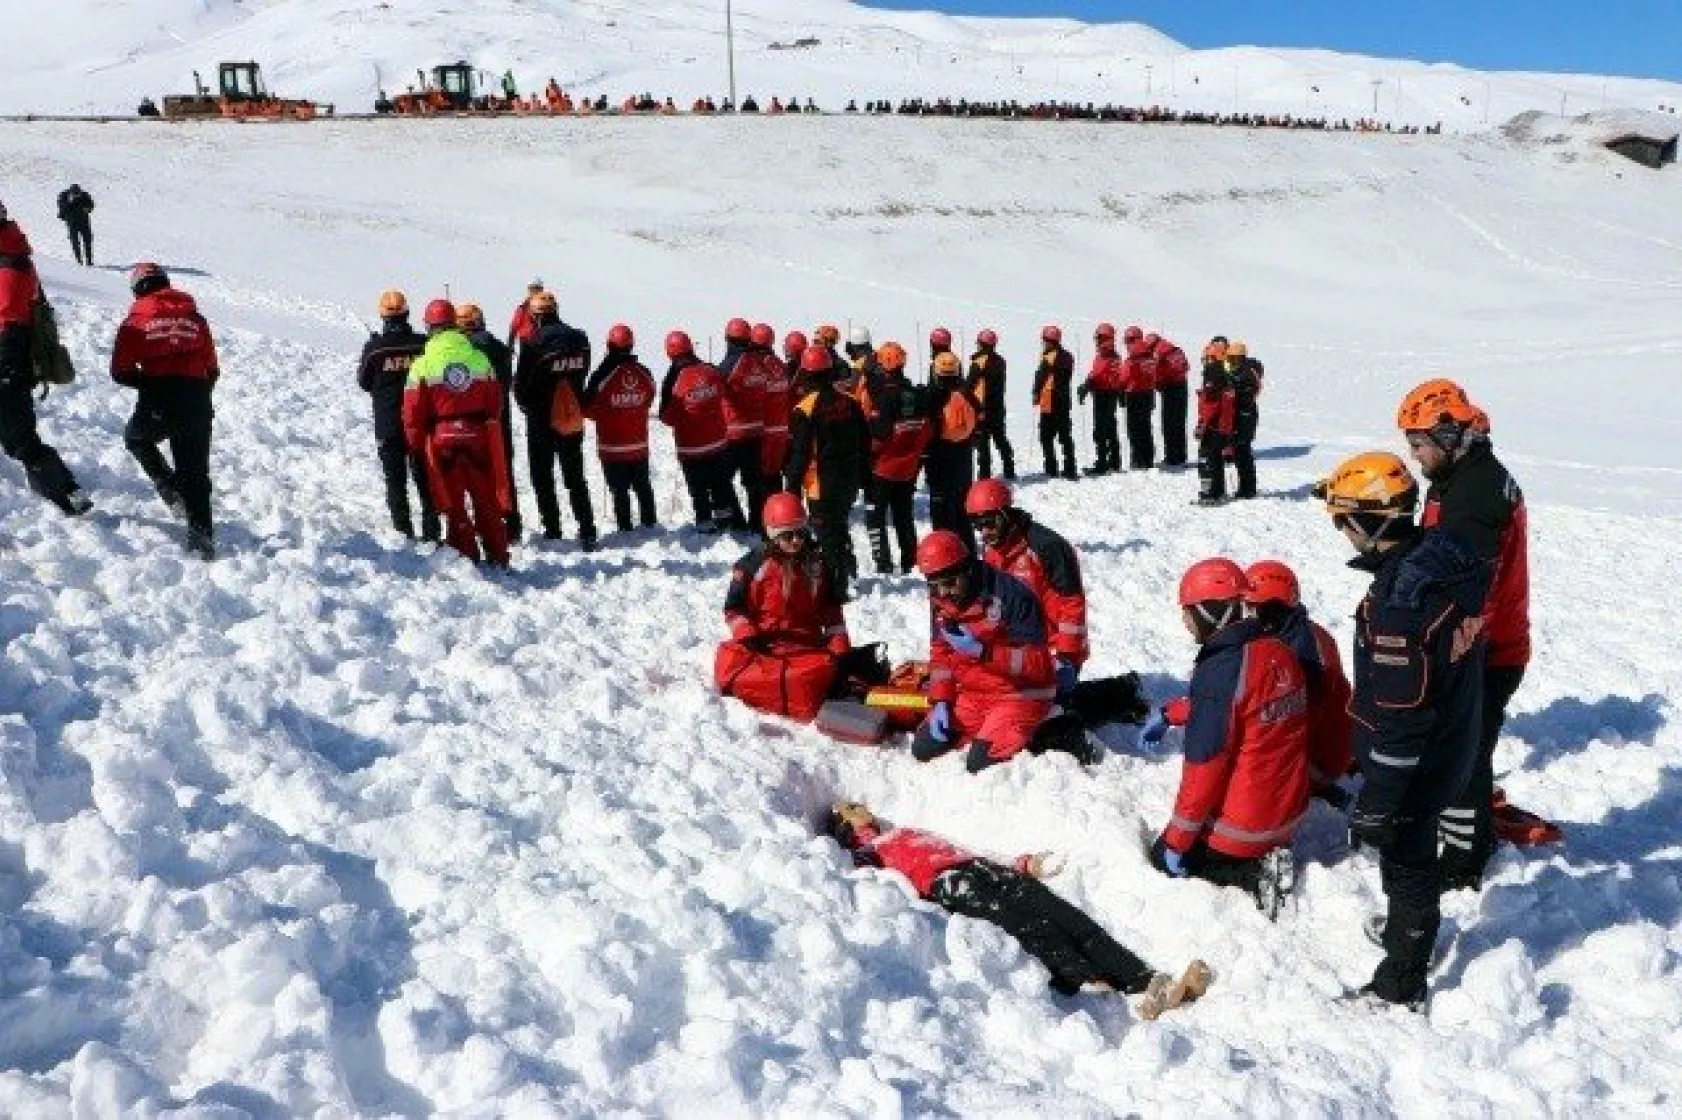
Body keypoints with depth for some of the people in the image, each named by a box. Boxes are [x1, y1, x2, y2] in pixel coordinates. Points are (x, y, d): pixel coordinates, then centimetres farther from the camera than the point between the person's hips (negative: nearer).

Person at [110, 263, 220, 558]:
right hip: (198, 404, 2)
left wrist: (149, 383, 16)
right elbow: (212, 370, 14)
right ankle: (201, 532, 1)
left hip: (158, 404, -2)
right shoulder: (195, 318, 12)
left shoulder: (136, 321, 5)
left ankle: (170, 488, 11)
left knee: (135, 438, 29)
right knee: (195, 471, 9)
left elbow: (120, 373, 2)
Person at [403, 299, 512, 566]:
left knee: (454, 506, 6)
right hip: (479, 436, 3)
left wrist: (417, 443, 8)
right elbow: (495, 402, 7)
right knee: (488, 502, 11)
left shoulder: (423, 365, -7)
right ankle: (498, 558, 15)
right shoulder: (480, 359, 1)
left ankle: (467, 559, 7)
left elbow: (414, 411, -5)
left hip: (442, 439, -2)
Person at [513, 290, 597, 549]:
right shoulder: (579, 339, 1)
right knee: (575, 478, 13)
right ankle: (587, 532, 8)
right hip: (573, 421, 5)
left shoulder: (533, 343, -16)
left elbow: (521, 384, -8)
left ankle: (553, 531, 5)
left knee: (543, 478, 7)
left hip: (542, 421, -5)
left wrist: (529, 407, 9)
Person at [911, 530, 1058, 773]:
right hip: (974, 694, 8)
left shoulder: (1009, 595, -23)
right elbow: (941, 653, 11)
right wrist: (940, 702, -1)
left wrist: (981, 650, -33)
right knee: (923, 748, 2)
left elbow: (1036, 662, -23)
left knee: (981, 762, -22)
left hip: (1021, 695, -7)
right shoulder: (941, 602, -1)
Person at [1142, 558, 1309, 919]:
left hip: (1243, 827, -7)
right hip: (1290, 814, 7)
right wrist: (1169, 713, 27)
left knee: (1165, 857, 17)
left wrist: (1176, 841, -11)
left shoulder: (1220, 671, -27)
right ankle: (1269, 855, 9)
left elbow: (1204, 767, -22)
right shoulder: (1279, 652, -3)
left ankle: (1254, 874, -1)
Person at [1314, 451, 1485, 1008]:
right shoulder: (1449, 556, -4)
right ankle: (1406, 930, 51)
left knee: (1406, 865, 9)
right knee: (1412, 854, 28)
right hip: (1454, 748, 8)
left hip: (1416, 768, -8)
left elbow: (1400, 716, -29)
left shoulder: (1400, 600, -32)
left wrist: (1375, 802, -20)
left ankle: (1400, 986, 26)